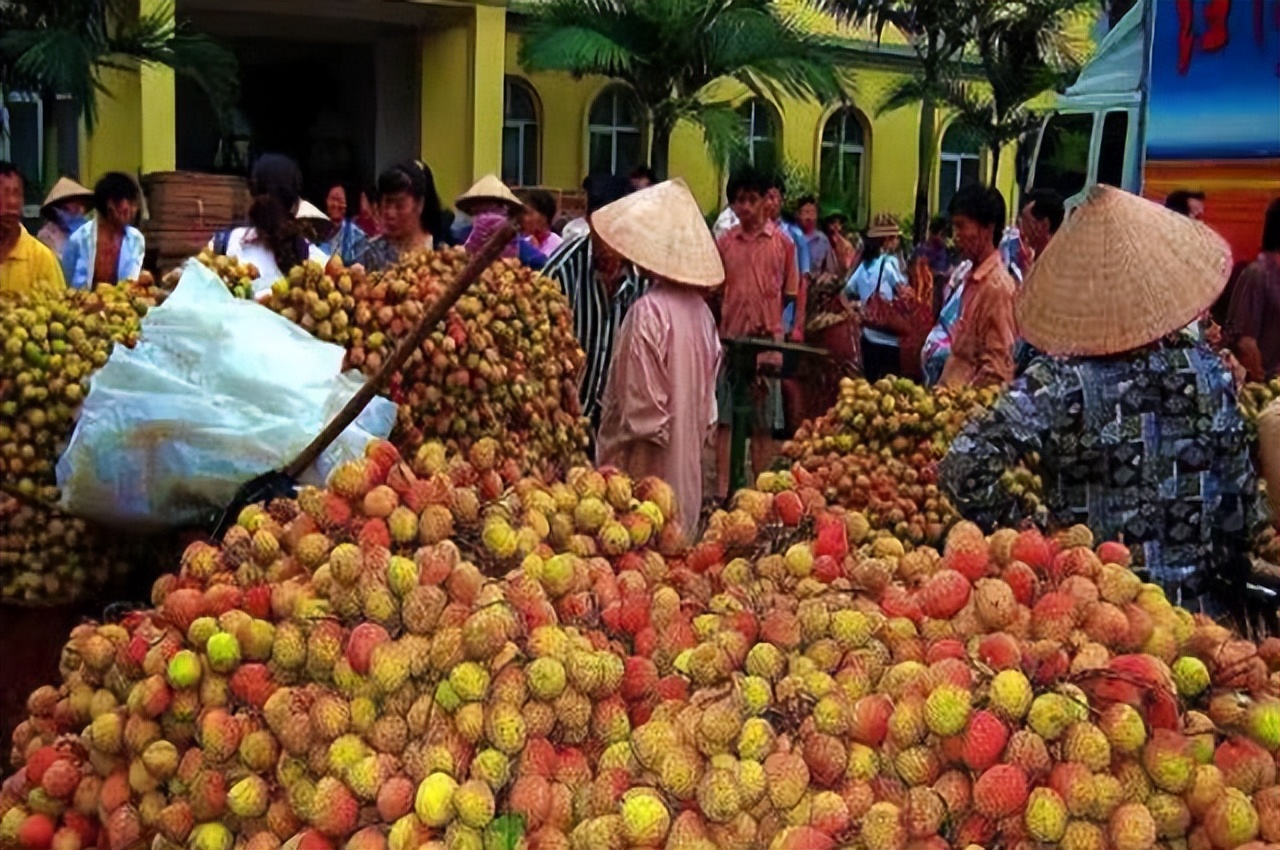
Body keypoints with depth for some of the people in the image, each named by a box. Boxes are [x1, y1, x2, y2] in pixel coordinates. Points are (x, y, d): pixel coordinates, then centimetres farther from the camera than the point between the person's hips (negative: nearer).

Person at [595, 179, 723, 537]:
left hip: (647, 467, -7)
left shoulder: (648, 312, -18)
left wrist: (611, 457, -7)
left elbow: (640, 404, -17)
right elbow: (708, 391, 11)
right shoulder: (700, 310, 4)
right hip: (687, 464, 7)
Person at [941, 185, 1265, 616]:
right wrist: (1230, 568, 17)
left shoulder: (1058, 383, -17)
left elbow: (963, 468, -24)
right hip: (1196, 602, 3)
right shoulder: (1208, 370, -6)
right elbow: (1240, 489, 2)